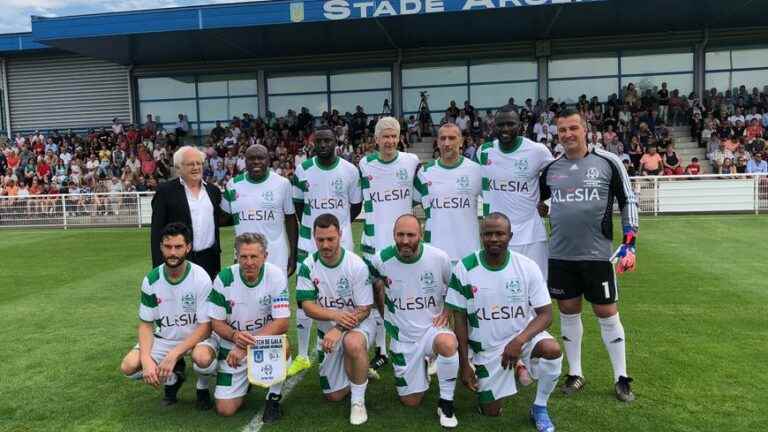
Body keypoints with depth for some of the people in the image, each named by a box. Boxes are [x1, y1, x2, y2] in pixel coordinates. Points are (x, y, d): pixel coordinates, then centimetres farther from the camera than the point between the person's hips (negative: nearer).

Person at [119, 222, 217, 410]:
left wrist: (174, 354, -28)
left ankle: (203, 388, 1)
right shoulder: (151, 280, -9)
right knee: (129, 366, -19)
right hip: (164, 338, 4)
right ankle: (173, 377, 11)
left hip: (197, 338, -3)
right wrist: (146, 360, -20)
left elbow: (205, 327, -18)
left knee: (202, 358, -36)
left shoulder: (200, 278, -19)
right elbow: (146, 324, -3)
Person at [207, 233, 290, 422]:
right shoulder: (224, 278, -14)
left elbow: (282, 323, -21)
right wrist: (235, 335, -27)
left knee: (283, 347, -36)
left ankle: (273, 399, -9)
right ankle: (245, 379, 29)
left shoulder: (276, 275, -18)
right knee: (225, 410, -4)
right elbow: (216, 322, -6)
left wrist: (245, 346, -29)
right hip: (232, 347, 1)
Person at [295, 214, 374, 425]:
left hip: (358, 324, -3)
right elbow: (307, 306, -12)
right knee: (334, 395, 8)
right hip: (327, 329, 4)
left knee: (353, 343, -41)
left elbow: (364, 309, -16)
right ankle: (359, 371, 39)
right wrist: (336, 315, -30)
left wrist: (338, 329, -30)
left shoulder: (356, 265, -19)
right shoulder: (308, 266, -10)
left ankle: (358, 400, -18)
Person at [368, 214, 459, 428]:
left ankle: (446, 403, -14)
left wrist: (447, 310, -8)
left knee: (447, 343, -39)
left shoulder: (439, 258, -14)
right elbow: (376, 288, 10)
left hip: (433, 328, -1)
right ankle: (422, 366, 40)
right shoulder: (381, 260, -13)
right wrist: (386, 316, 8)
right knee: (411, 401, 7)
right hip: (402, 337, 2)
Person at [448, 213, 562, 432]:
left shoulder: (527, 267, -14)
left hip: (523, 335, 0)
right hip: (486, 348, 0)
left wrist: (519, 341, -30)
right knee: (491, 412, 5)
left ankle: (539, 408, -4)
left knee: (552, 349, -31)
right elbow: (459, 318, -7)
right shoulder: (464, 268, -15)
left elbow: (545, 314, -12)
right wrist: (464, 364, -8)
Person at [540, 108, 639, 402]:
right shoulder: (550, 169, 5)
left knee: (607, 314, 5)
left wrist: (629, 245, -5)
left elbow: (628, 201, 0)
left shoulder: (608, 162, -4)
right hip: (560, 255, 3)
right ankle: (575, 374, 26)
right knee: (568, 312, 11)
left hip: (597, 253, -3)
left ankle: (621, 378, 20)